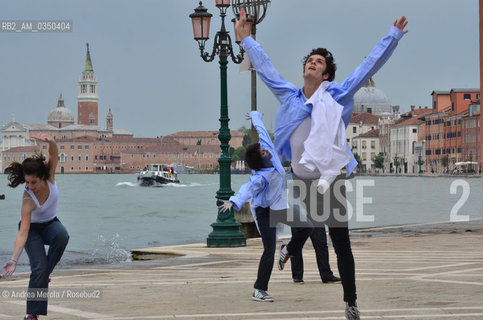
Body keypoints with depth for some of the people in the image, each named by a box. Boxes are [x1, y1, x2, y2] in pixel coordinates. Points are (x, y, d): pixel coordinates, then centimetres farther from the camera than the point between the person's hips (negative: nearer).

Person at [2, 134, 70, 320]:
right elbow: (23, 233, -39)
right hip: (32, 228, -4)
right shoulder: (28, 199, -34)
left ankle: (43, 274, -13)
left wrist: (50, 141, -58)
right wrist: (14, 259, -48)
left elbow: (54, 154, -34)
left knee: (62, 234, -34)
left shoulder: (49, 177, -23)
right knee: (39, 268, -21)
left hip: (50, 224, 4)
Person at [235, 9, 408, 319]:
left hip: (331, 180, -3)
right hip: (301, 178, 3)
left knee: (342, 245, 0)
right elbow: (264, 66, 17)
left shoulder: (336, 95, -2)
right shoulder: (289, 95, 6)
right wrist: (246, 39, 22)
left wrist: (393, 37, -2)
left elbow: (370, 65, -1)